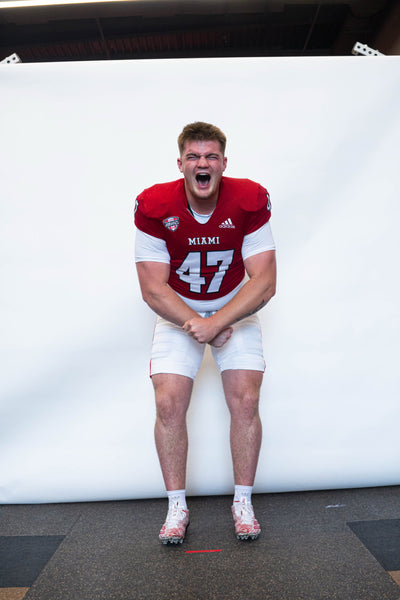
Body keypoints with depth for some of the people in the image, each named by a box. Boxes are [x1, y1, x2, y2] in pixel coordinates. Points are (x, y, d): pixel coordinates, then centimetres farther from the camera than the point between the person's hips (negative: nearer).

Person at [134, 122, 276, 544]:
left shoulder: (250, 201, -16)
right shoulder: (155, 207, -16)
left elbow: (264, 283, -19)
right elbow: (153, 289, -16)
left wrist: (215, 322, -29)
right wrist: (196, 326, -24)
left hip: (236, 311, 1)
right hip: (176, 313, 0)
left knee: (245, 401, -9)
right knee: (169, 404, -10)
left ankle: (243, 502, 12)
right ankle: (176, 506, 10)